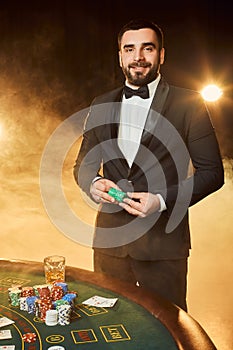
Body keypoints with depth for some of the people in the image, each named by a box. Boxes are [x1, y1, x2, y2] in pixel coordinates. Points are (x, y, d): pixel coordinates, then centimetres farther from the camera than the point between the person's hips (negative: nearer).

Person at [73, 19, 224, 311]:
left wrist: (162, 200, -19)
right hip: (109, 239, 4)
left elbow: (212, 172, -5)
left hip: (162, 241, -3)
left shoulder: (188, 104, -5)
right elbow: (83, 164, 14)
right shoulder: (101, 106, 8)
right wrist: (93, 183, -10)